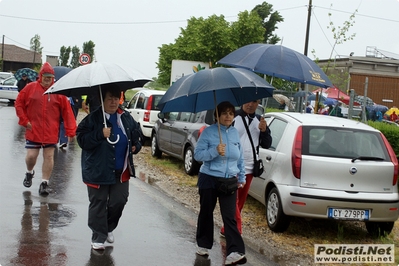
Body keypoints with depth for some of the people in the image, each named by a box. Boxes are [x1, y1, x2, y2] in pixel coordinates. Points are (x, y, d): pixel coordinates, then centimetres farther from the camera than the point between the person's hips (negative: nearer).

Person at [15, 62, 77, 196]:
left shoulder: (58, 92, -2)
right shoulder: (30, 88, -1)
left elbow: (67, 111, -4)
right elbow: (19, 104, 6)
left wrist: (70, 131, -9)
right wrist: (24, 120, -1)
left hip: (51, 133, 0)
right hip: (33, 131, 0)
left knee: (49, 156, 2)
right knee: (31, 156, 1)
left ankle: (45, 182, 13)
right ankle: (29, 173, 33)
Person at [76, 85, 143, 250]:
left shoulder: (126, 118, 7)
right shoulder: (93, 118, -8)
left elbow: (137, 134, 21)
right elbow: (82, 139, -14)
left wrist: (136, 146, 1)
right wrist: (100, 135, -25)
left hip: (121, 170, 5)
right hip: (98, 170, -4)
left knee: (119, 201, 8)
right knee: (98, 204, 3)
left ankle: (108, 228, 34)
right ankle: (98, 238, 14)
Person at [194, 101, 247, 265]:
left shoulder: (235, 133, 7)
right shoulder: (208, 132, -8)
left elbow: (240, 157, 15)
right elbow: (197, 154, -13)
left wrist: (242, 177, 14)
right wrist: (215, 151, -26)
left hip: (230, 181, 2)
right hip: (209, 179, -2)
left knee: (229, 216, -5)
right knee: (206, 212, 13)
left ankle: (235, 252, -11)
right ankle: (203, 244, 30)